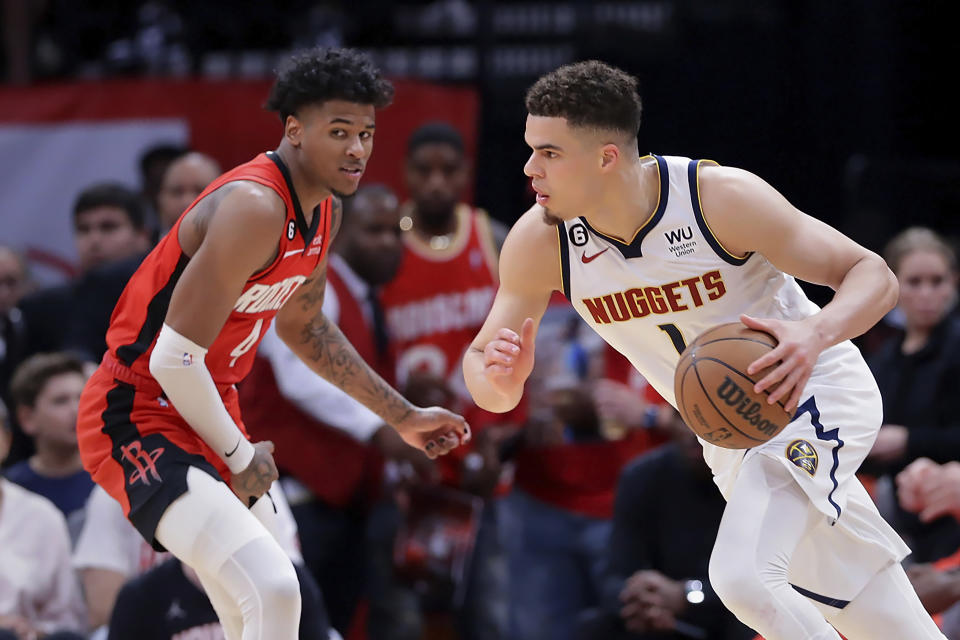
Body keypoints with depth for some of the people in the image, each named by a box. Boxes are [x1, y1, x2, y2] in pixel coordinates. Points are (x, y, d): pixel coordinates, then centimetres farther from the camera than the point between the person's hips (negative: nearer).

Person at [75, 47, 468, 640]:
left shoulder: (323, 211, 6)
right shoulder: (255, 208, -25)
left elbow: (302, 324, 25)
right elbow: (175, 357, -26)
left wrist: (402, 415, 27)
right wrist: (240, 459, -13)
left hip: (210, 412, 11)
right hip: (138, 418, -11)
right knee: (273, 590, -28)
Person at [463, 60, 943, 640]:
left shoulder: (721, 197, -27)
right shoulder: (539, 243, -15)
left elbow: (874, 276, -21)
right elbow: (482, 361, -8)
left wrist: (815, 335, -43)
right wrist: (498, 379, -34)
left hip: (813, 394, -6)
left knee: (743, 576, -29)